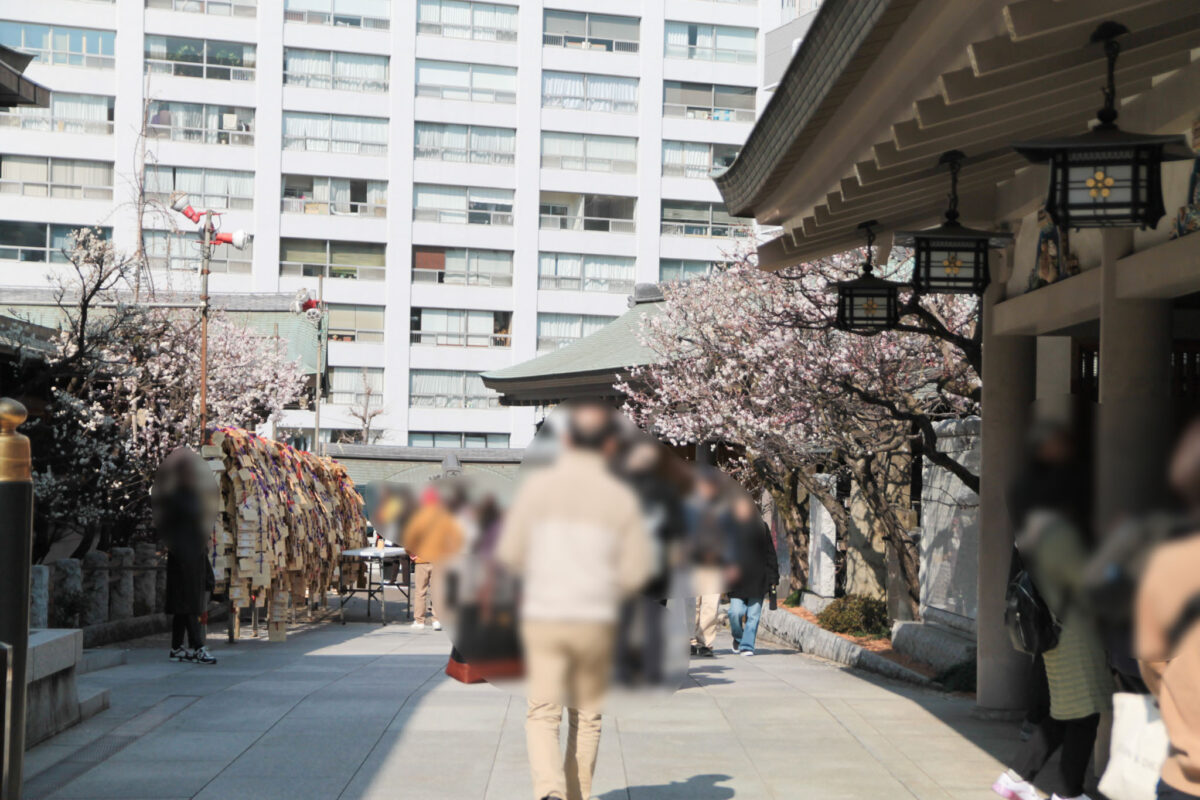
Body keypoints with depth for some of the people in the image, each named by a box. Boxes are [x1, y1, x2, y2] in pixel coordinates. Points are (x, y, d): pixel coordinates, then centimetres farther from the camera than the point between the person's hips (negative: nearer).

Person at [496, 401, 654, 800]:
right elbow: (636, 570, -1)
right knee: (586, 716, 17)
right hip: (596, 620, 1)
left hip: (542, 617, -1)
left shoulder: (537, 486, -3)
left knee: (543, 714, 4)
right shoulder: (620, 498, -2)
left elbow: (510, 553, 0)